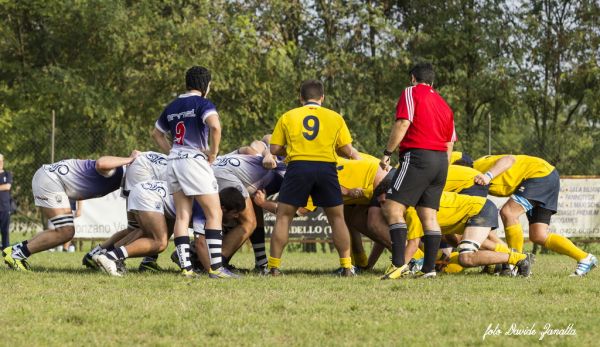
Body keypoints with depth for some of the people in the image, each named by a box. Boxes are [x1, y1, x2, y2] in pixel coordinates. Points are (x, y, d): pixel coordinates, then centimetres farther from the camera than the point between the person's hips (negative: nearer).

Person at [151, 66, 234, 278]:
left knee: (182, 216, 5)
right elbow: (215, 127, -24)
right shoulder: (203, 104, -6)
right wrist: (213, 152, -11)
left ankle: (185, 267, -1)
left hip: (173, 162, 7)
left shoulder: (172, 106, 16)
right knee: (214, 214, -2)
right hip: (194, 160, -7)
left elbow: (156, 134, 27)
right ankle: (216, 266, -10)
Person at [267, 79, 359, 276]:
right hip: (326, 168, 1)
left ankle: (274, 266, 5)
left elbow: (274, 149, 7)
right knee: (337, 218, 13)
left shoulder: (287, 117, 12)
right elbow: (347, 151, 8)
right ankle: (346, 266, 7)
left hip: (298, 166, -1)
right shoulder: (335, 118, 12)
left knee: (283, 217, 9)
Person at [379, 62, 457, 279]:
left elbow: (403, 123, -12)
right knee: (429, 215, 8)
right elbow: (449, 143, 21)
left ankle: (399, 264, -21)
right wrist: (442, 175, 26)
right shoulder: (443, 104, 23)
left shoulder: (411, 93, 2)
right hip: (441, 160, 8)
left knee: (393, 208, -9)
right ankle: (429, 268, 3)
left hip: (417, 157, -8)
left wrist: (387, 153, -8)